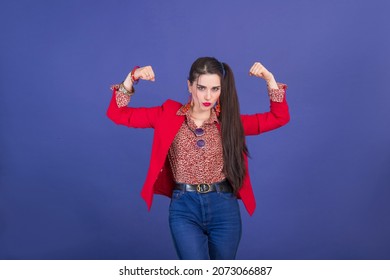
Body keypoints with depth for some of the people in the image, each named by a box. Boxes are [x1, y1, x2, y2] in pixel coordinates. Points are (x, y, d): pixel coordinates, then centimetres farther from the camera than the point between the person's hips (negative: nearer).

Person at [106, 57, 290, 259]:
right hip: (184, 208, -2)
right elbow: (117, 114, 1)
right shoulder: (168, 115, 0)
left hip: (224, 208, 2)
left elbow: (280, 117, 7)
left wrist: (269, 79, -3)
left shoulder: (229, 121, 4)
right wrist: (132, 78, -13)